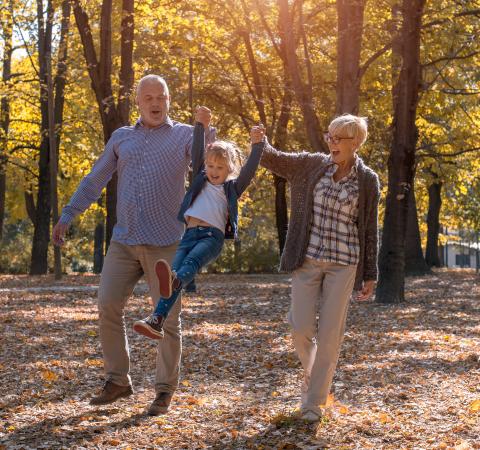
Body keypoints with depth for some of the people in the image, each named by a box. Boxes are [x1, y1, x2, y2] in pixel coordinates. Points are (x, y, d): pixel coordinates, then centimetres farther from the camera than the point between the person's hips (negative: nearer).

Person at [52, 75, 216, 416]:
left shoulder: (185, 135, 4)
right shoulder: (122, 137, 15)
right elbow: (95, 180, 17)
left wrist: (207, 129, -26)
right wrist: (68, 215, 11)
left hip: (165, 243, -3)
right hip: (124, 241, 4)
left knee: (168, 318, -1)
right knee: (108, 306, -2)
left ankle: (165, 391, 10)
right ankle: (118, 381, 12)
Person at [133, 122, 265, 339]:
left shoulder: (232, 188, 17)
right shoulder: (200, 180, 26)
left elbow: (249, 170, 4)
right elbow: (197, 153, 18)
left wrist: (257, 146, -5)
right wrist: (200, 125, 11)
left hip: (213, 236, -3)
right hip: (190, 234, 3)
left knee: (192, 260, -34)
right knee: (175, 267, -17)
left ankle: (173, 281, -66)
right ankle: (156, 320, -29)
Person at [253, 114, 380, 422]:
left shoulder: (367, 181, -1)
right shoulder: (312, 164, 3)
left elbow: (369, 231, 3)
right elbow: (273, 160, 5)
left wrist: (370, 276, 3)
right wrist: (260, 142, -19)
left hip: (343, 263, -1)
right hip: (308, 259, 1)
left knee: (330, 333, -2)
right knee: (302, 328, -4)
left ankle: (315, 400, 11)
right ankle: (313, 370, 29)